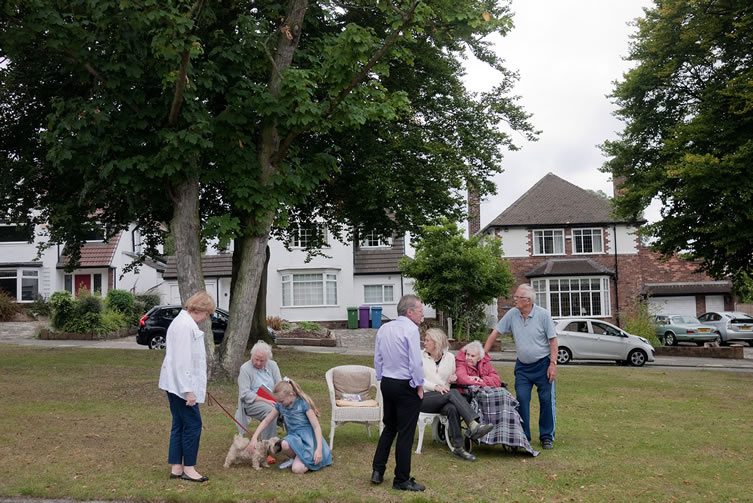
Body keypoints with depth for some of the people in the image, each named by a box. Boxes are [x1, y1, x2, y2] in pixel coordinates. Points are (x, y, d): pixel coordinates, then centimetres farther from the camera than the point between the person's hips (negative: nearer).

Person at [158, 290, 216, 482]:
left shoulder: (182, 322, 16)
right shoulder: (186, 325, -17)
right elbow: (182, 361, -22)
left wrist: (197, 386, 26)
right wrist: (188, 390, -21)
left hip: (175, 384, 11)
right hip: (181, 384, -11)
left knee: (180, 425, 12)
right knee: (193, 424, -4)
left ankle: (176, 468, 17)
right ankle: (188, 468, 4)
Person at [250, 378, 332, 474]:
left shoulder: (303, 403, -14)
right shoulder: (280, 405, 3)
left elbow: (316, 426, -15)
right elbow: (266, 421, 10)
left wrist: (319, 449, -23)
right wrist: (254, 438, -2)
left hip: (307, 438, -5)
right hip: (294, 437, 5)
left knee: (297, 469, -28)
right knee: (284, 445, -34)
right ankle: (295, 458, -1)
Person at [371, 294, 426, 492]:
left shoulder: (383, 329, 6)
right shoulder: (410, 329, -17)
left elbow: (378, 359, 11)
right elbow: (416, 362, -19)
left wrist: (382, 380, 18)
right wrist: (419, 386, -7)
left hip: (387, 384, 7)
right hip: (406, 386, -7)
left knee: (389, 427, 20)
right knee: (405, 433, 1)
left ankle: (377, 471, 20)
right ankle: (402, 480, 8)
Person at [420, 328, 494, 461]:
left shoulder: (449, 357, 11)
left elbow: (452, 376, 24)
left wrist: (453, 378, -1)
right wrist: (435, 386, -18)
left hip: (443, 398, 3)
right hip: (424, 398, -3)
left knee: (452, 408, -35)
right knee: (453, 393, -31)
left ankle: (458, 447, -35)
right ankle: (474, 426, -42)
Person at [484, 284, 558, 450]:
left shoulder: (543, 314, -11)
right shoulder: (512, 314, -3)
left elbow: (553, 340, -9)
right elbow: (495, 332, 3)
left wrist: (553, 364, -14)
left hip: (542, 363, -3)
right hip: (522, 366, 3)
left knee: (547, 400, 1)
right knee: (521, 400, 0)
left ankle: (547, 437, 12)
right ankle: (523, 436, 9)